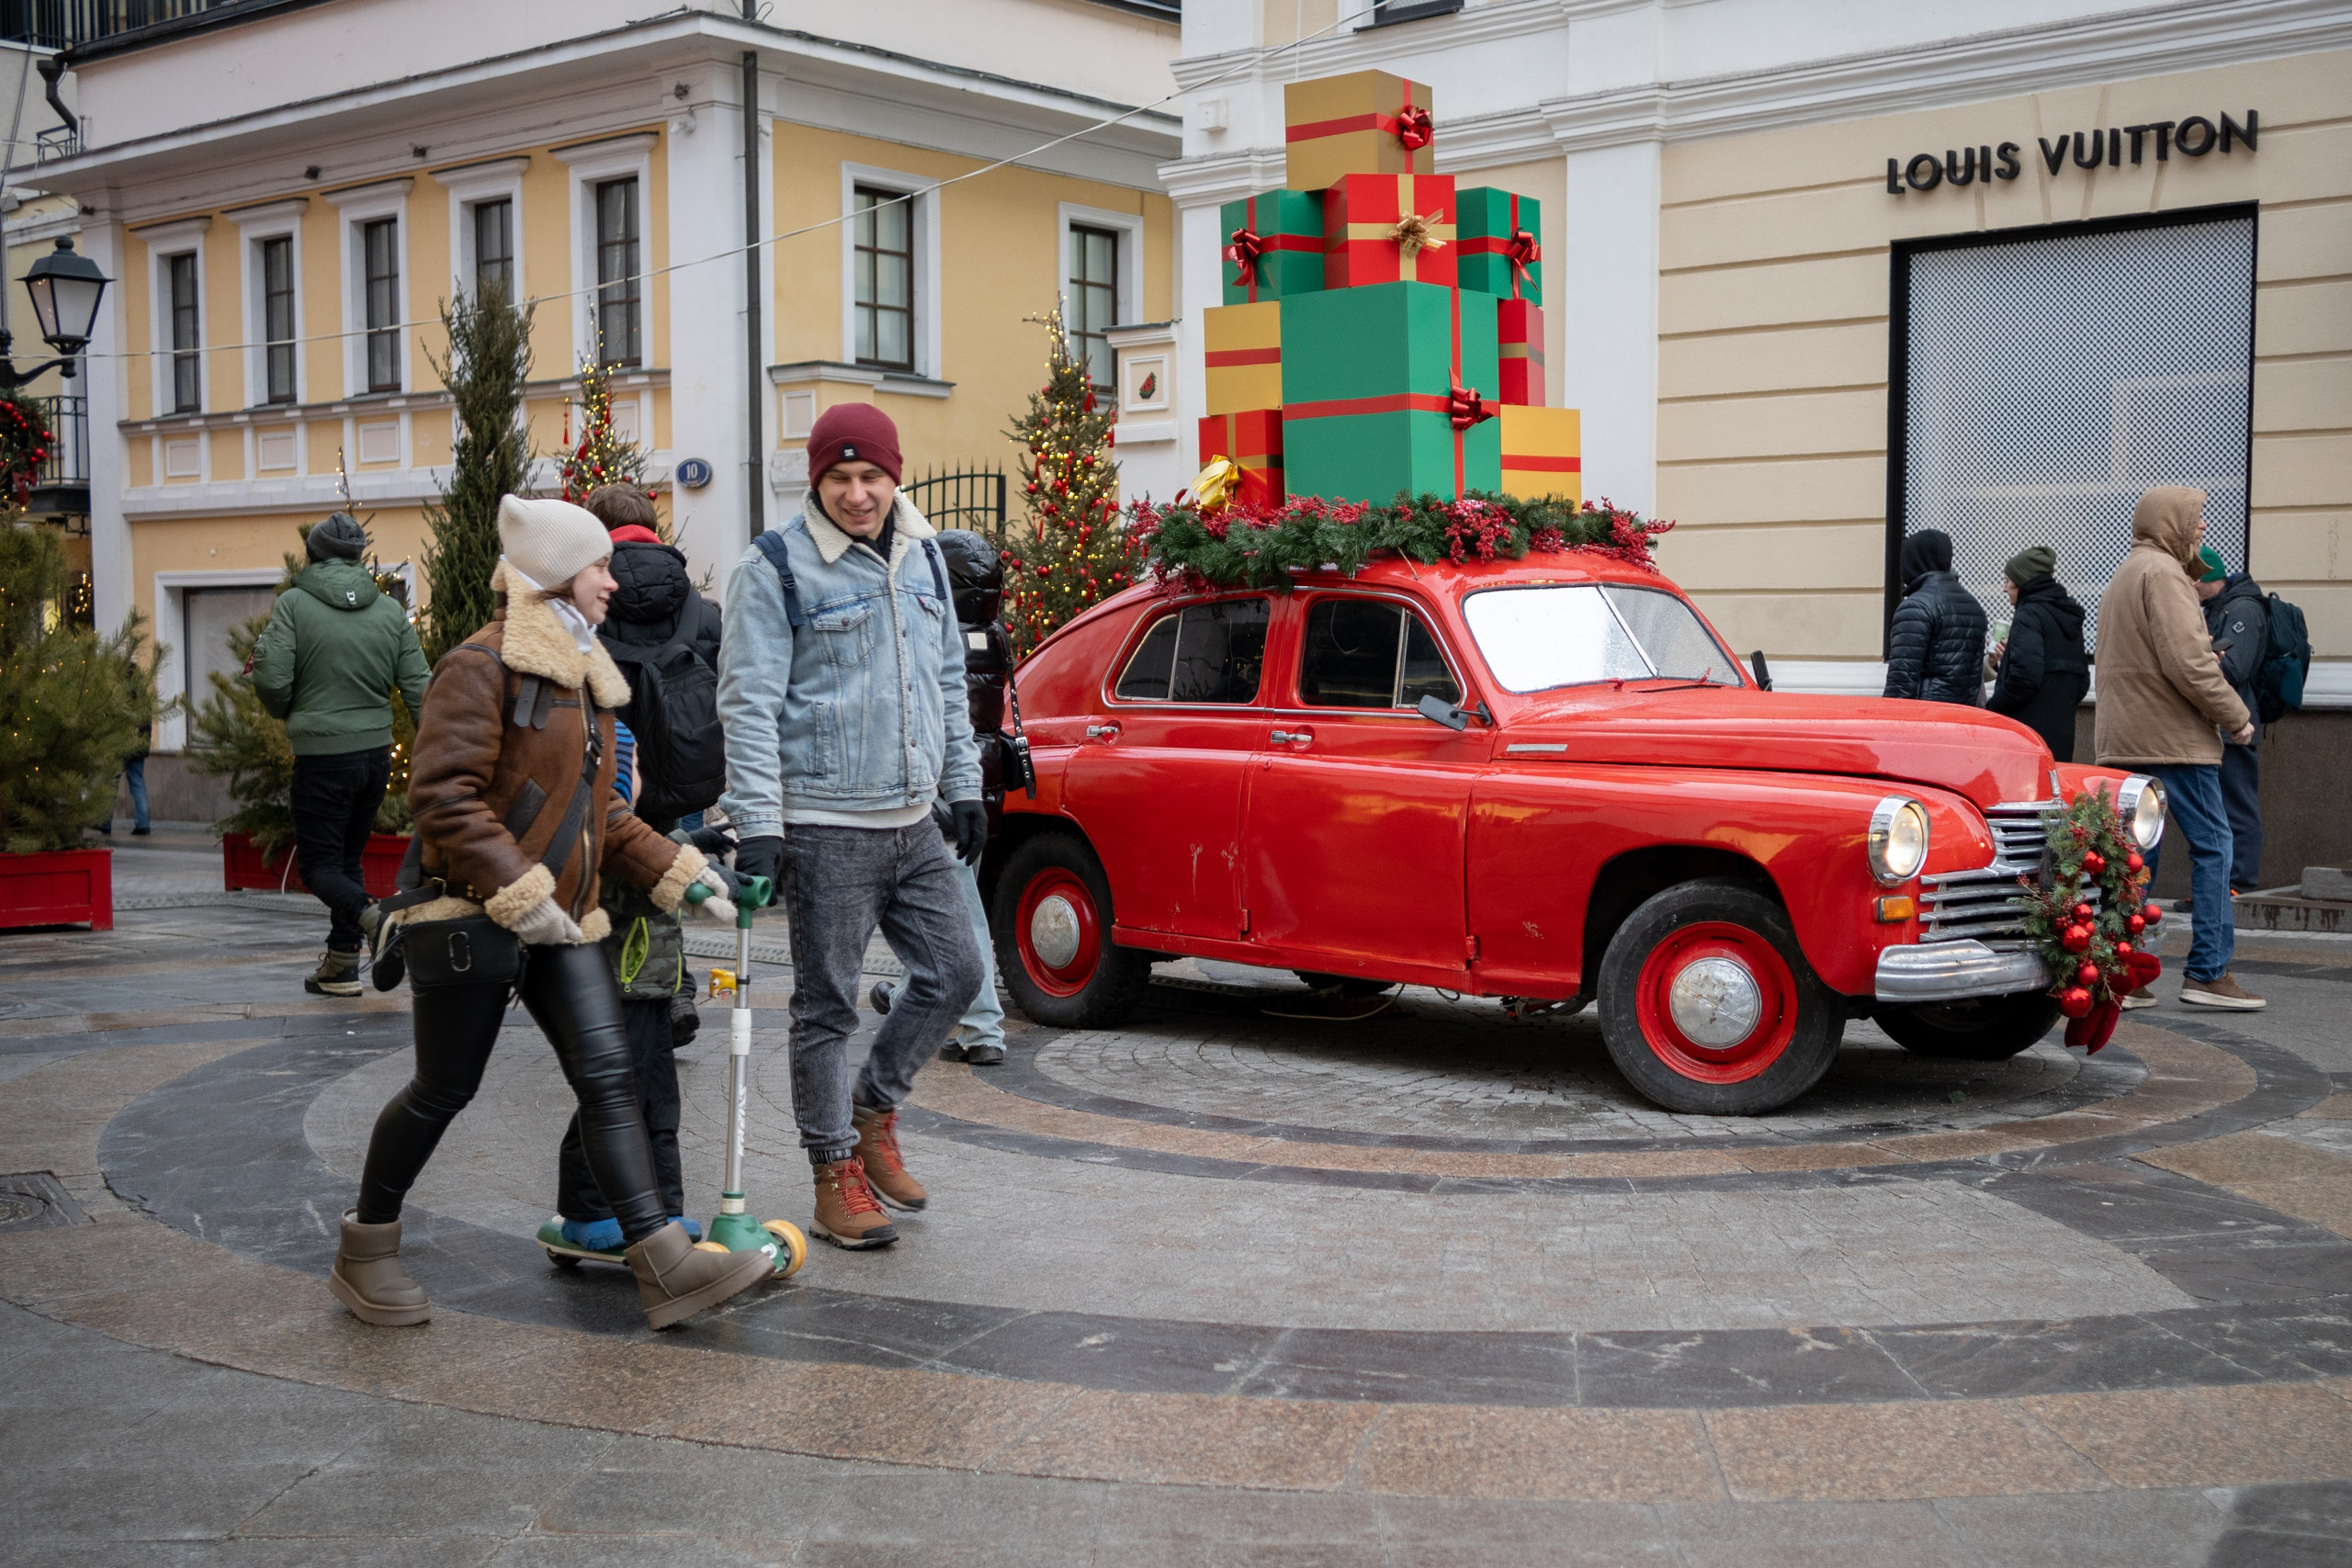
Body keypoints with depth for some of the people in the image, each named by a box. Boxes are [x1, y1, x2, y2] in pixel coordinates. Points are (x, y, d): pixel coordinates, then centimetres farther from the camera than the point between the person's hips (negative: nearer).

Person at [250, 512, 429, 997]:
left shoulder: (293, 604, -7)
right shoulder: (391, 611, 3)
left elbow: (273, 681, -13)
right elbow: (419, 690, 1)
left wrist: (287, 714, 9)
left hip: (321, 756, -4)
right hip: (377, 752, 4)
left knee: (318, 865, 4)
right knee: (349, 857, 18)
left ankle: (373, 917, -24)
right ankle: (340, 965, 20)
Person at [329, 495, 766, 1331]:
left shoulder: (582, 672, 17)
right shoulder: (483, 666, -13)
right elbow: (443, 795, -20)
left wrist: (679, 872, 12)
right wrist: (518, 894, -24)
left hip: (560, 921, 8)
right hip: (472, 919, -8)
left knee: (607, 1076, -1)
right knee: (443, 1091, 4)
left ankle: (664, 1263, -3)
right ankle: (365, 1252, 24)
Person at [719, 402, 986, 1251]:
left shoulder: (921, 557, 12)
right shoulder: (776, 567, -8)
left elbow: (948, 681, 20)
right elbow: (749, 703, -12)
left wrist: (963, 785, 16)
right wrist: (758, 824, -17)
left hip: (912, 823, 7)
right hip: (825, 829, -6)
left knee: (954, 972, 9)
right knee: (827, 1005, 1)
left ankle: (873, 1110, 28)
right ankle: (837, 1175, 13)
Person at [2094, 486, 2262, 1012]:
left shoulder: (2122, 575, 22)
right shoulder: (2163, 572, -10)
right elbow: (2187, 661, -18)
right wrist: (2236, 717, -9)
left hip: (2124, 740, 9)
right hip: (2173, 738, -9)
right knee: (2212, 846, -3)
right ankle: (2209, 973, -3)